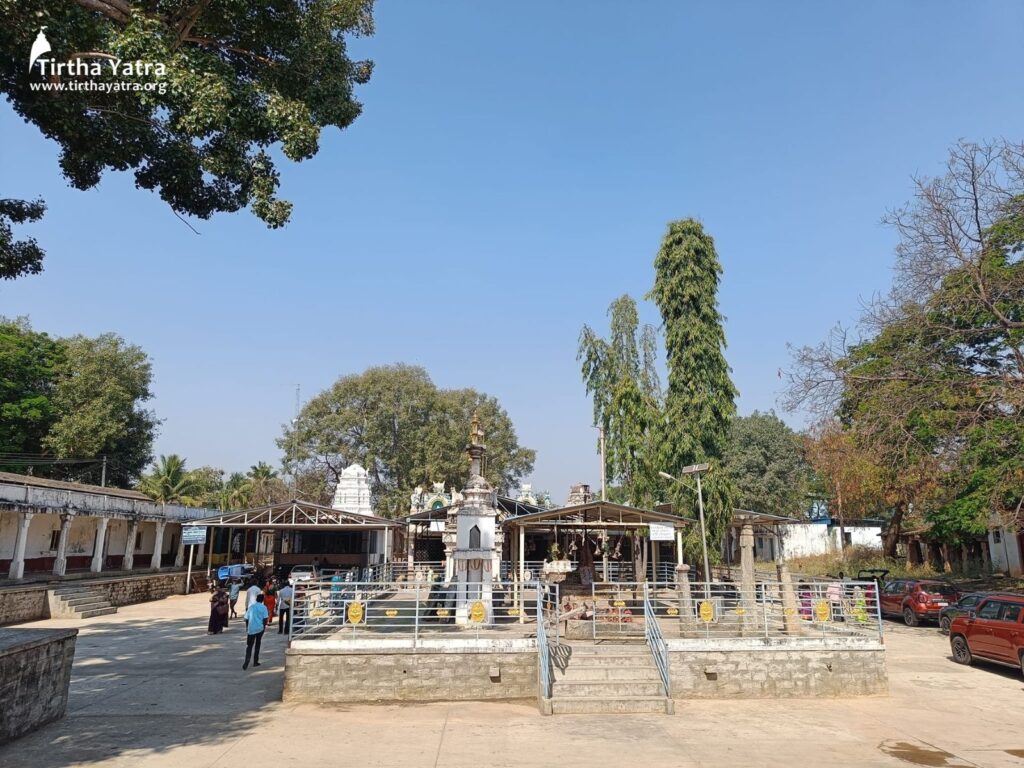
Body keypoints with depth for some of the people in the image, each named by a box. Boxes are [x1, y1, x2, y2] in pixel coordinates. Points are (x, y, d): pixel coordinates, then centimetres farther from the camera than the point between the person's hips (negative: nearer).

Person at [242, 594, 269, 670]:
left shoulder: (251, 607, 6)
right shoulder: (263, 607, -1)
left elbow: (246, 618, 7)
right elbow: (265, 618, -8)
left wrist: (247, 627, 19)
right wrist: (264, 627, 5)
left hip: (251, 629, 1)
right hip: (260, 628, -1)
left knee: (249, 646, 3)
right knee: (257, 645, 14)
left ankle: (246, 662, -17)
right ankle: (255, 662, 18)